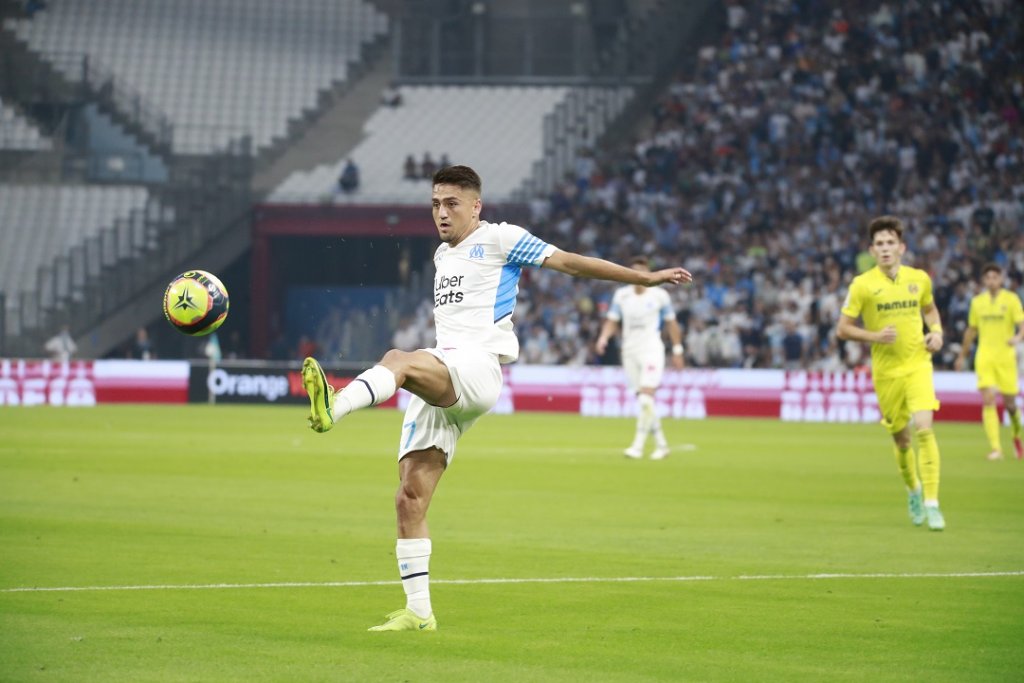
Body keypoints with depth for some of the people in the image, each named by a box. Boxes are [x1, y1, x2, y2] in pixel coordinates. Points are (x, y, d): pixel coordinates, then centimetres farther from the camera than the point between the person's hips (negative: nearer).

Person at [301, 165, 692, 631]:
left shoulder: (499, 239, 6)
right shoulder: (442, 255, 28)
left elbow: (571, 262, 3)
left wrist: (646, 277, 0)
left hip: (478, 369, -7)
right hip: (439, 377, 7)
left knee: (398, 360, -38)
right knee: (410, 497, -4)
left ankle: (334, 408, -67)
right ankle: (418, 611, 0)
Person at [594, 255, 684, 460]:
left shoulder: (659, 295, -2)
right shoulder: (621, 295, 4)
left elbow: (671, 323, 6)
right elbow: (612, 321, 6)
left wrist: (677, 351, 6)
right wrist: (603, 338, -13)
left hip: (652, 350, -4)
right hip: (630, 351, 4)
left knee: (646, 398, -18)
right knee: (644, 402, 6)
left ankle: (638, 446, -19)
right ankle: (661, 444, 19)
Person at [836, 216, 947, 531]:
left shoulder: (919, 279, 3)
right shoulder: (862, 285, -7)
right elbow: (842, 328, -3)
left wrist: (936, 332, 4)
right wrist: (875, 336, -18)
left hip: (918, 365, 1)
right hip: (886, 371, -1)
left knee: (923, 428, -18)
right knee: (901, 438, 8)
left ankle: (931, 504, -14)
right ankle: (913, 490, 38)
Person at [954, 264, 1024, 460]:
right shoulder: (977, 302, 10)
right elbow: (971, 330, 20)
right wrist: (962, 355, 24)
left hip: (1006, 356, -2)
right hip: (984, 357, 2)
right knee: (988, 400, -13)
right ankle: (995, 448, -16)